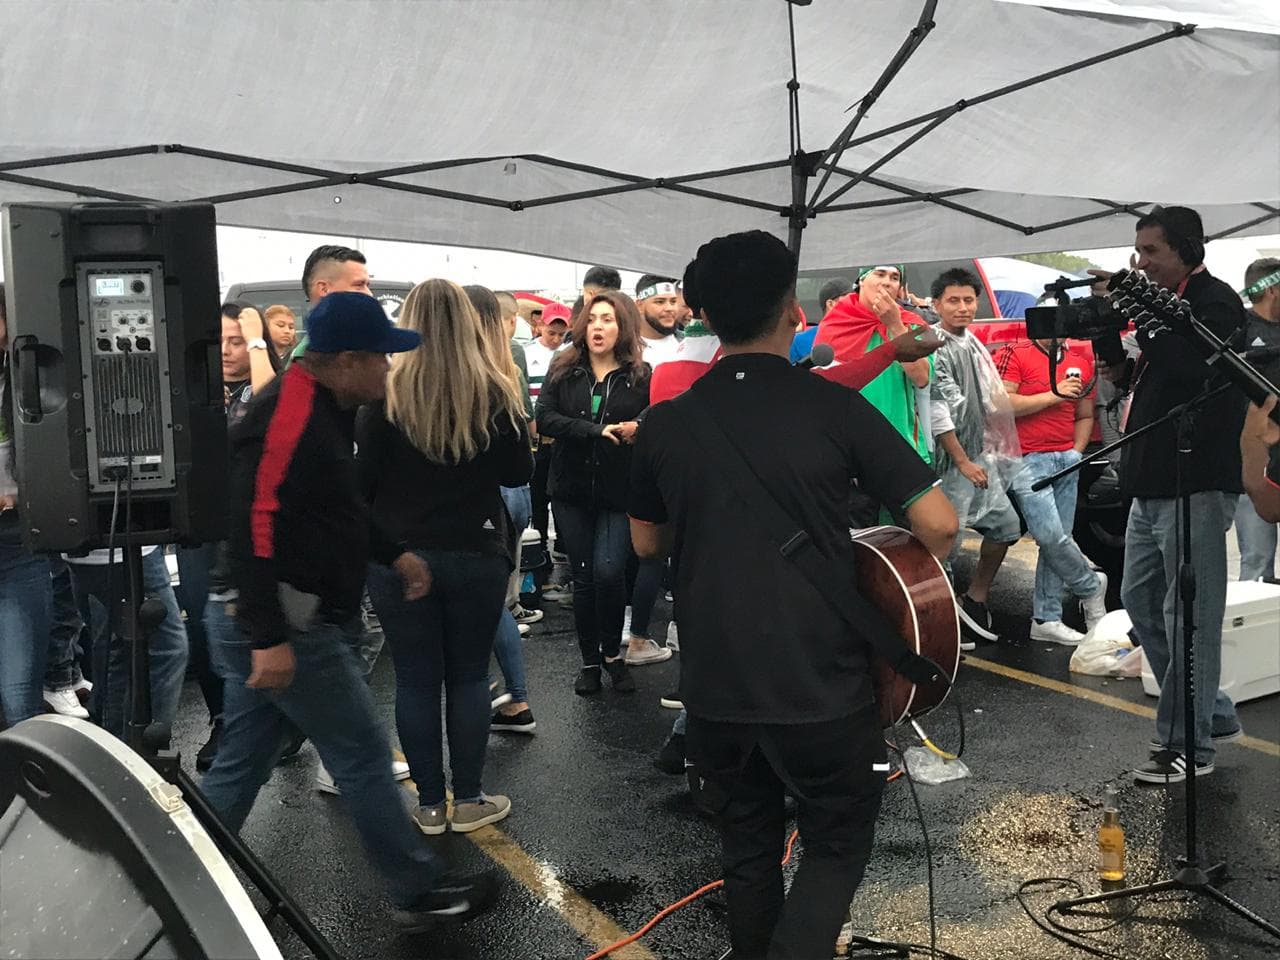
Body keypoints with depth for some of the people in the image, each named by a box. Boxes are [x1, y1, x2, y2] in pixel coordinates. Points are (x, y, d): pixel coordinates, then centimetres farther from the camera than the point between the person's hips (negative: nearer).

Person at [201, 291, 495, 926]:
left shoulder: (321, 409, 13)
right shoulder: (290, 414, -21)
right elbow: (254, 522, -27)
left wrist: (393, 554, 20)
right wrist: (270, 637, -29)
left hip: (273, 624, 10)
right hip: (283, 627, -10)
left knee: (240, 765, 17)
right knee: (363, 755, 1)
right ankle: (419, 893, 16)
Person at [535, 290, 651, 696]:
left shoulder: (641, 376, -1)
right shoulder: (562, 371, 4)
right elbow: (544, 418, -9)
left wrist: (639, 429, -25)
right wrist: (597, 430, -20)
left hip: (619, 494, -2)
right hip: (571, 491, 2)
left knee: (608, 571, -12)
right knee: (583, 577, 9)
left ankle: (612, 653, 14)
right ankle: (589, 660, 24)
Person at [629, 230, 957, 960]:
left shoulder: (665, 425, -2)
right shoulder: (835, 408, -11)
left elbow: (647, 543, 12)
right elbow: (939, 524, -11)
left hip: (713, 687, 3)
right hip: (821, 683, -3)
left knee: (748, 847, 22)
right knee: (839, 843, 16)